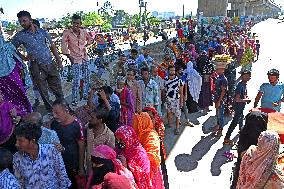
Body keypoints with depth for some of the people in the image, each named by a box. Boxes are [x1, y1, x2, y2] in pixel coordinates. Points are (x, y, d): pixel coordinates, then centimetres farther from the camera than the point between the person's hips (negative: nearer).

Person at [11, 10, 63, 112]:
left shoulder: (42, 31, 5)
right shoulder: (19, 36, -1)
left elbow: (52, 46, 11)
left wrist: (58, 60, 6)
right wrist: (24, 58, -2)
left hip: (50, 64, 2)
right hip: (37, 67, -2)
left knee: (58, 89, 10)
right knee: (44, 92, 6)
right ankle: (51, 110, 21)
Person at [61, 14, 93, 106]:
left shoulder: (84, 31, 3)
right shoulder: (67, 32, -9)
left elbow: (90, 39, 23)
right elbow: (63, 45, -9)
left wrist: (85, 46, 10)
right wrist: (69, 57, -11)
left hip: (85, 58, 5)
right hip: (75, 59, -5)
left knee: (87, 78, 12)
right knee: (76, 81, -9)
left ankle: (85, 95, 30)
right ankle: (74, 100, 2)